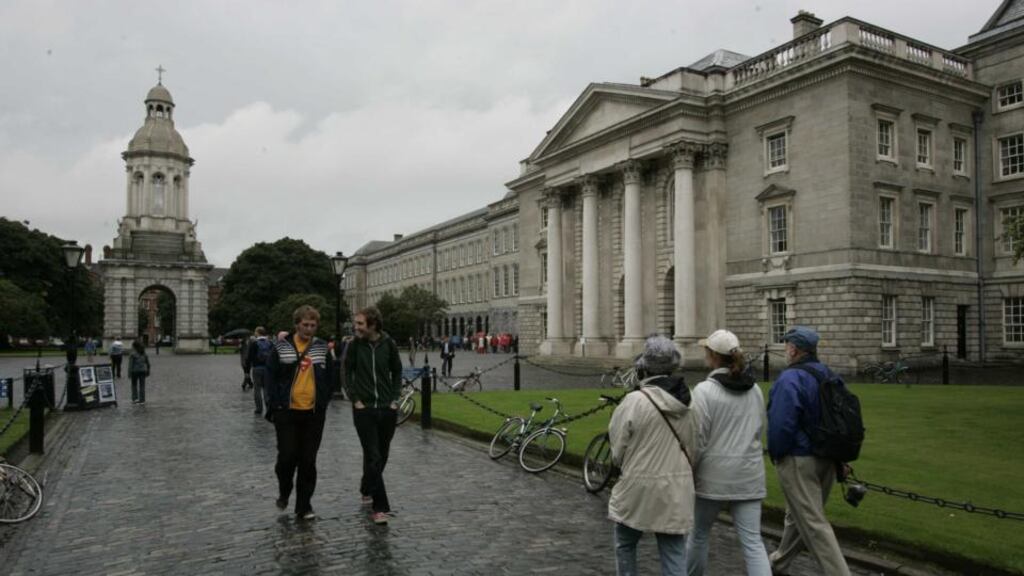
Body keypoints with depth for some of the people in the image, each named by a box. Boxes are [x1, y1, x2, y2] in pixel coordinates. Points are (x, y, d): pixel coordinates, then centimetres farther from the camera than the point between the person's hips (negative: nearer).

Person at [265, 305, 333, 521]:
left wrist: (324, 402, 2)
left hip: (314, 413, 2)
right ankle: (284, 492, 28)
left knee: (308, 461, 5)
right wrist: (274, 405, -6)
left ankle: (304, 506, 17)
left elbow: (329, 377, 10)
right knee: (287, 456, -2)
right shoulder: (282, 346, -1)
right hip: (287, 412, -2)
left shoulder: (322, 348, 5)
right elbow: (271, 376, 1)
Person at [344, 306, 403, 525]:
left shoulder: (389, 344, -2)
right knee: (373, 457, -7)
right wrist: (355, 399, -5)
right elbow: (347, 373, 3)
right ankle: (379, 507, -4)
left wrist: (395, 398, 1)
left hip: (387, 409, 2)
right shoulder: (355, 345, -5)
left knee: (382, 455, 13)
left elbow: (397, 372, 8)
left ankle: (366, 489, 39)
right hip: (364, 409, -2)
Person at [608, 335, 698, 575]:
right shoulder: (686, 404, 0)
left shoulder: (634, 401, -16)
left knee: (625, 546, 19)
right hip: (677, 492, 4)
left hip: (638, 489, -4)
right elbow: (693, 448, 9)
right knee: (674, 553, 10)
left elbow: (618, 451, -8)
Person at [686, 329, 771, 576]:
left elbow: (698, 439, -13)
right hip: (749, 474, 4)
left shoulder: (705, 390, -14)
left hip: (713, 474, -4)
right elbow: (759, 429, 14)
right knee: (752, 541, 4)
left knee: (699, 534, 16)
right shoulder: (754, 389, 5)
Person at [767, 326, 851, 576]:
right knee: (798, 515, 22)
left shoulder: (790, 379, -19)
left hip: (798, 460, -9)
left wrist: (774, 453, -7)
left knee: (813, 524, -3)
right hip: (827, 460, 9)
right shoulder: (829, 376, 7)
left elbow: (781, 424, -24)